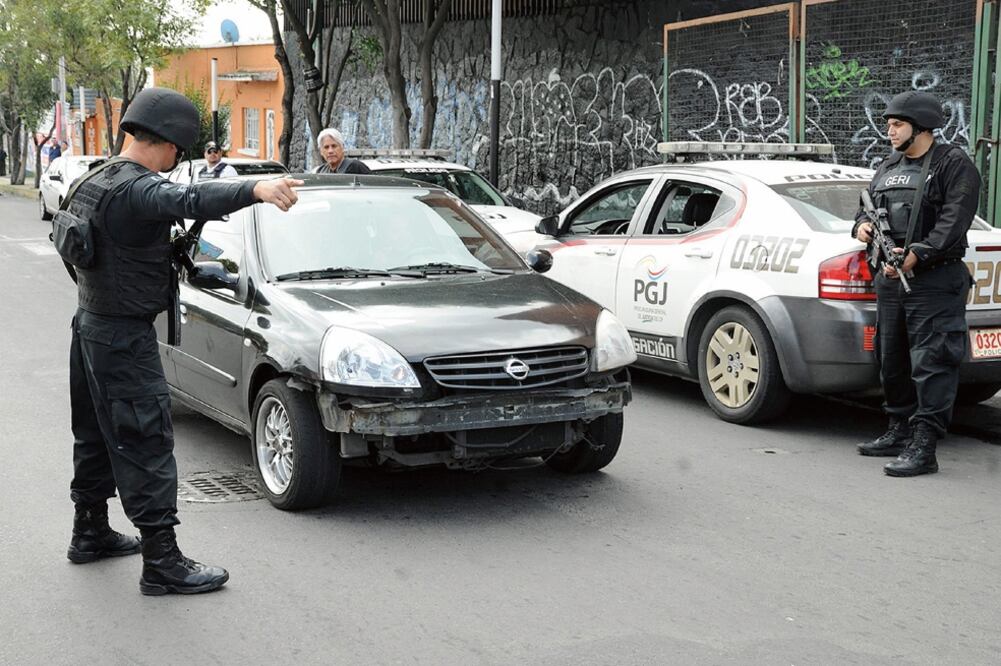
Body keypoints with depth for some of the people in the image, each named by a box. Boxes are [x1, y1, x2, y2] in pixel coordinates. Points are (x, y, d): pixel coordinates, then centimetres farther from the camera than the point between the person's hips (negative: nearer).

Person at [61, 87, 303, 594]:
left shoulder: (94, 181, 9)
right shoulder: (137, 188, -22)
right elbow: (189, 199, -43)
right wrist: (257, 189, -57)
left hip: (90, 322, 10)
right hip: (124, 334, -10)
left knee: (96, 435, 21)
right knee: (147, 443, -7)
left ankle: (90, 533, 35)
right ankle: (162, 562, -5)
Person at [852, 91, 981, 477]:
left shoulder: (954, 165, -5)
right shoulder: (888, 168, 18)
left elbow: (954, 221, -15)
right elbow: (868, 205, 24)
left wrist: (917, 255, -24)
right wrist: (862, 225, 0)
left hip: (934, 281, -8)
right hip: (890, 279, 8)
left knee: (931, 365, -10)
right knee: (892, 362, 15)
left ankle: (923, 447, -12)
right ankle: (899, 433, 28)